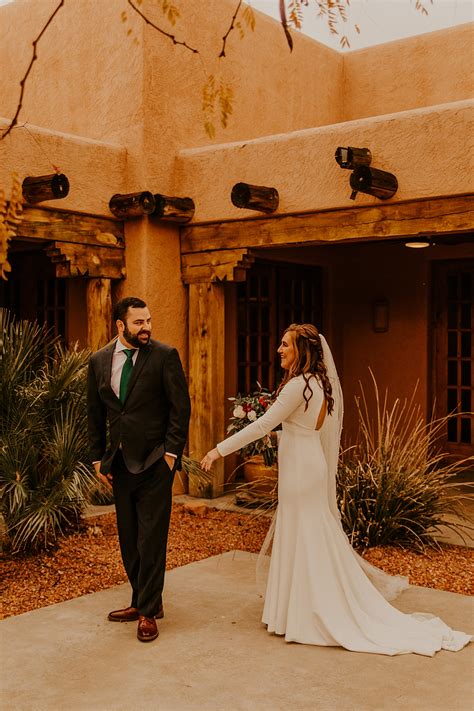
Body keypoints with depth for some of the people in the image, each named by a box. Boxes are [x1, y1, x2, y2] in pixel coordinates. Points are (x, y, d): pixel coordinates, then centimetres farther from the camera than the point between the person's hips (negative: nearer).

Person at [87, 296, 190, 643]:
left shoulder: (164, 356, -6)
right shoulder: (99, 361, 6)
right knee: (129, 539, 13)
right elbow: (95, 413, 12)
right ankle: (142, 601, 27)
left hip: (154, 461, -5)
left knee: (151, 539, -1)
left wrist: (171, 451, -11)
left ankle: (148, 610, 11)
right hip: (119, 462, 5)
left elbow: (181, 406, -7)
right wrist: (99, 457, 9)